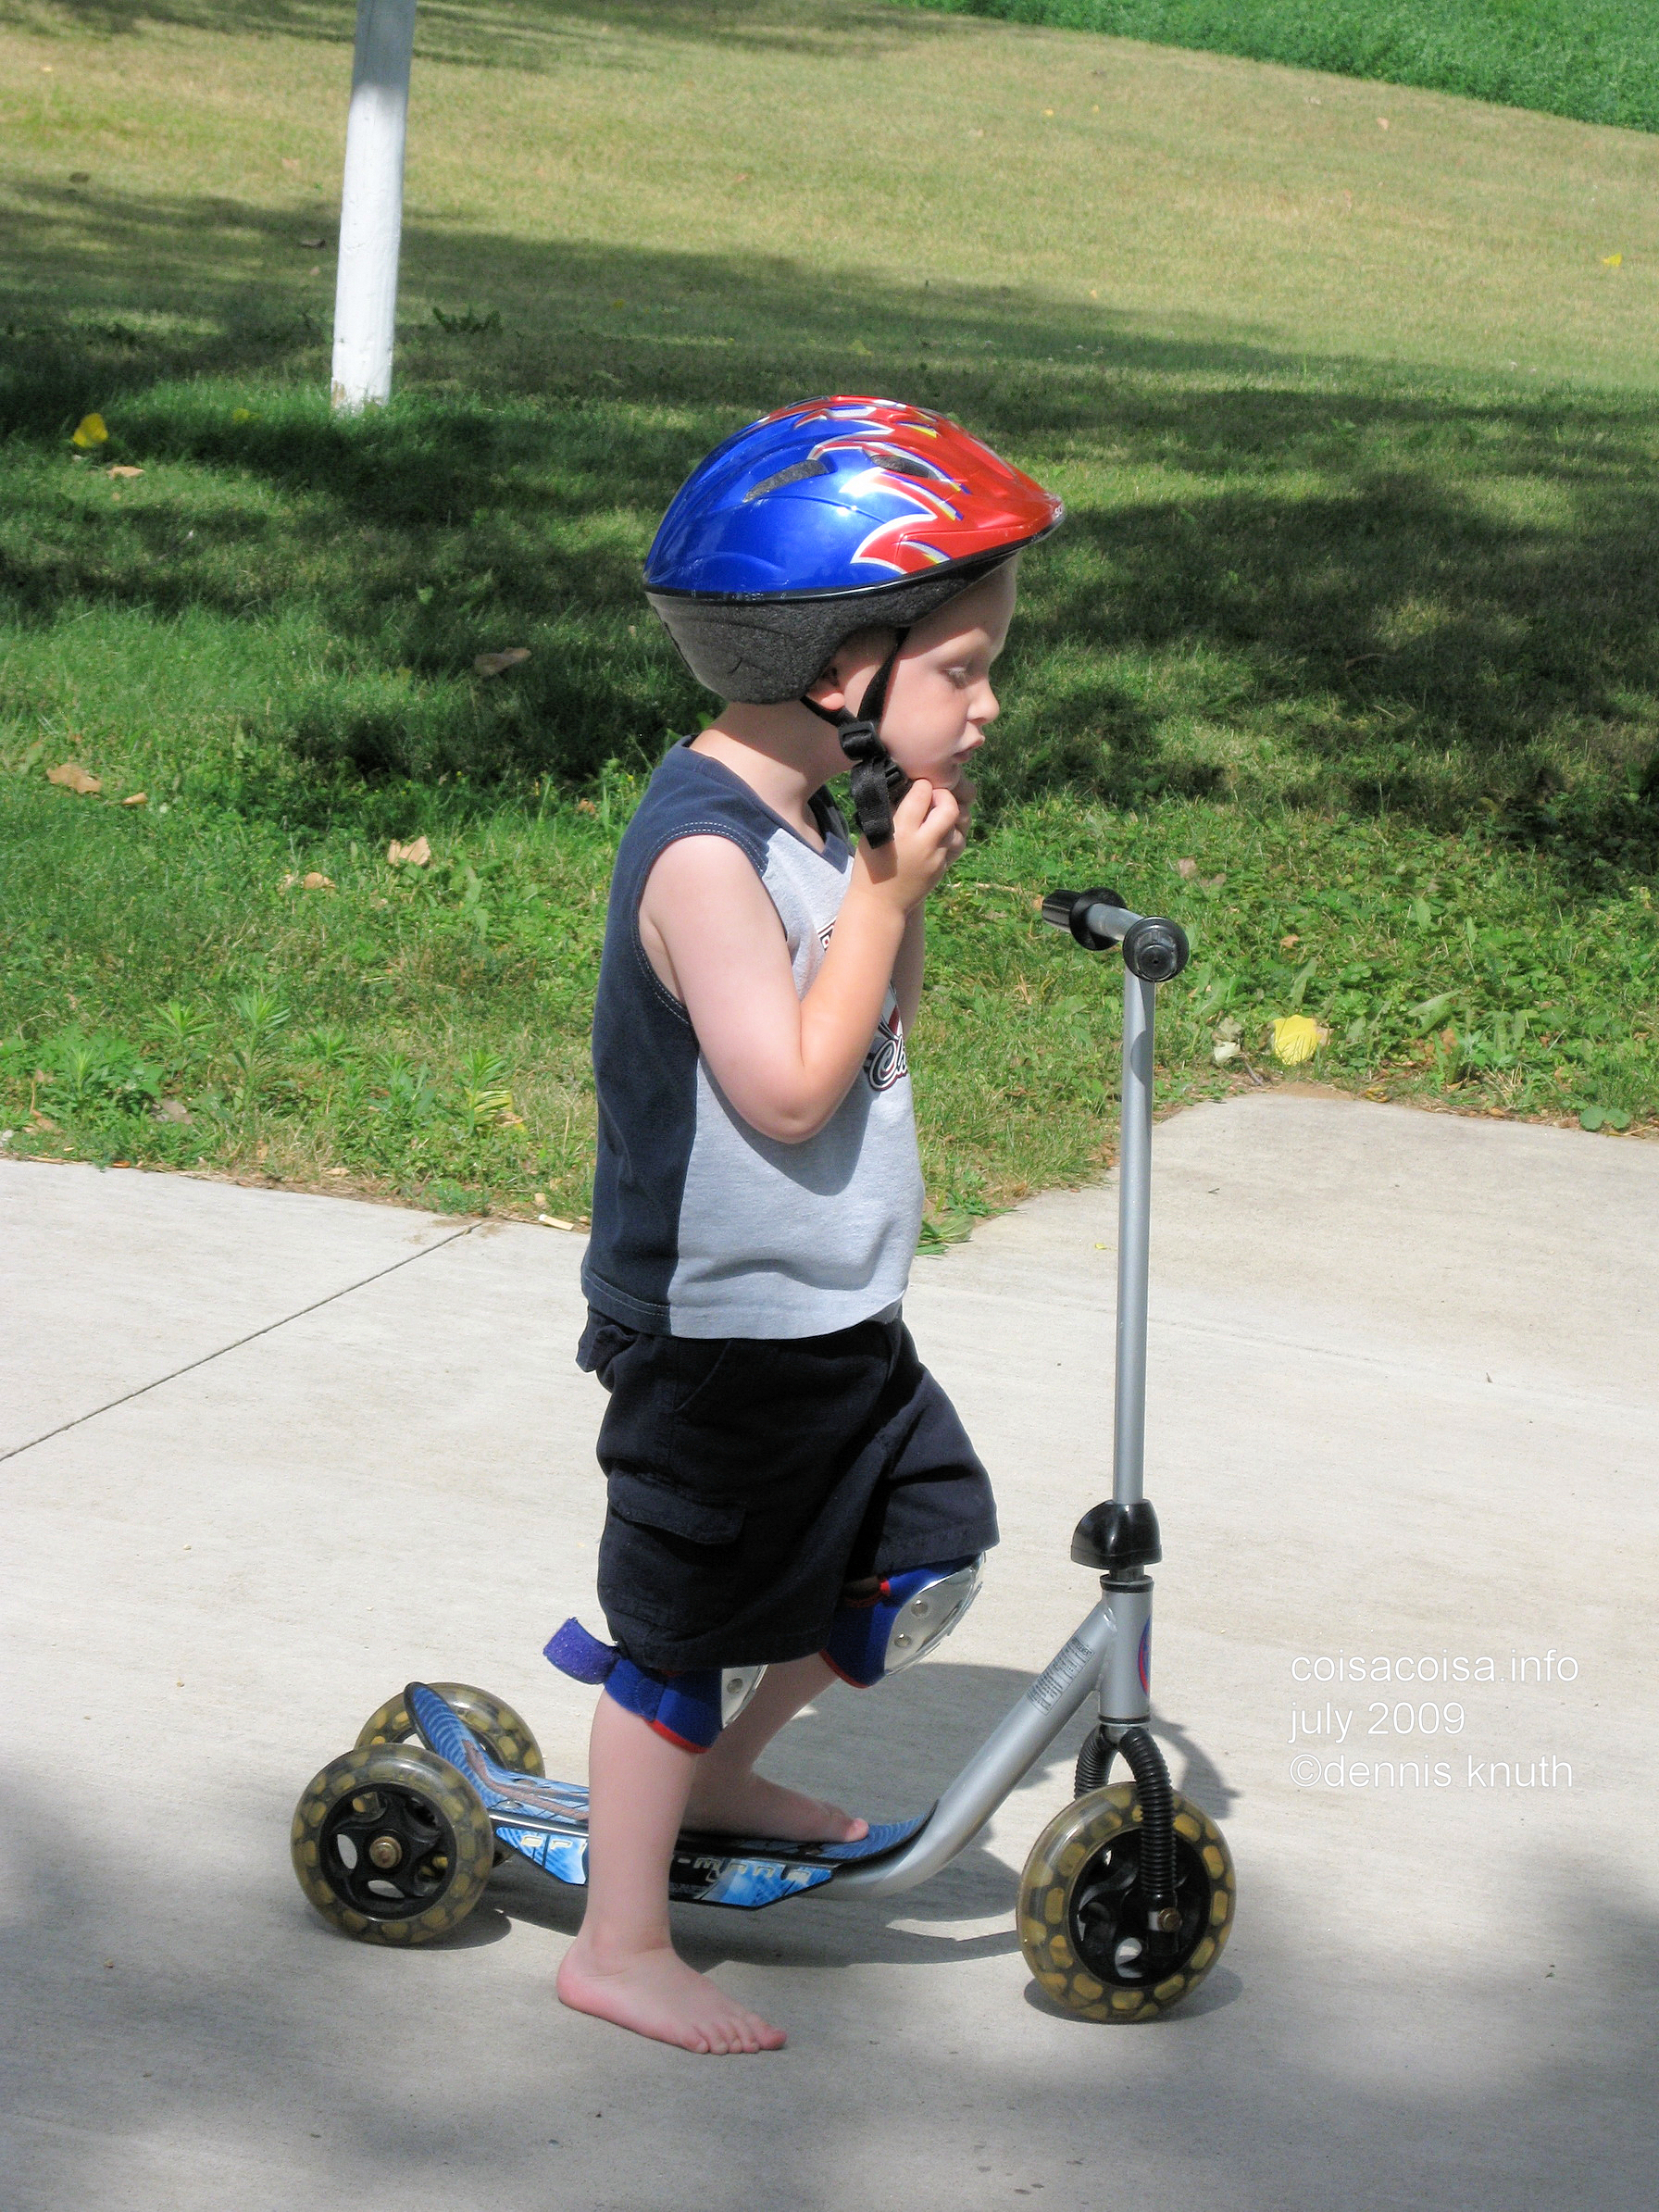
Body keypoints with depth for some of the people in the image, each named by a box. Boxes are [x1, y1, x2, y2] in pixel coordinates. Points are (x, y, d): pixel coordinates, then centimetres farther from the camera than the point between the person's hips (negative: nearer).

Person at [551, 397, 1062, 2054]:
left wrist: (905, 881, -3)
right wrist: (885, 889, -23)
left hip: (828, 1317, 9)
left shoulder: (804, 821, 5)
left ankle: (719, 1778, 37)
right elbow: (790, 1087, -29)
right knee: (686, 1624, 2)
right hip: (718, 1336, -9)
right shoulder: (706, 850, -25)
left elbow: (884, 1029, 12)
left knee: (924, 1540, 18)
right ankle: (621, 1946, 16)